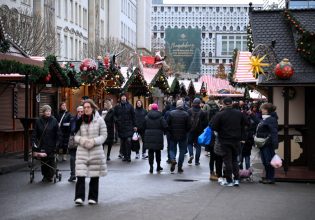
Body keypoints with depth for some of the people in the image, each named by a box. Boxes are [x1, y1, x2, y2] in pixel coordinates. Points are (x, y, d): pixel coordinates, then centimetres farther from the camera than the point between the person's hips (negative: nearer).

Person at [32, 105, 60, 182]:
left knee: (51, 160, 0)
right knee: (43, 161, 5)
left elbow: (58, 133, 1)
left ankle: (50, 176, 9)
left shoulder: (54, 121, 0)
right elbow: (34, 133, 4)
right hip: (42, 145, 2)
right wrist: (34, 142, -7)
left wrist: (57, 143, -7)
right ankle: (45, 175, 16)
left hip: (51, 146, -1)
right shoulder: (38, 121, 3)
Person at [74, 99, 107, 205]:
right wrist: (82, 140, -13)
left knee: (94, 176, 6)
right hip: (82, 150, 1)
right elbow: (76, 135, 9)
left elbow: (104, 135, -1)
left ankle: (93, 197, 16)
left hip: (96, 151, -1)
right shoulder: (80, 121, 6)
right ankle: (79, 197, -8)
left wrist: (93, 141, -15)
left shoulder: (99, 120, -1)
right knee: (80, 175, -10)